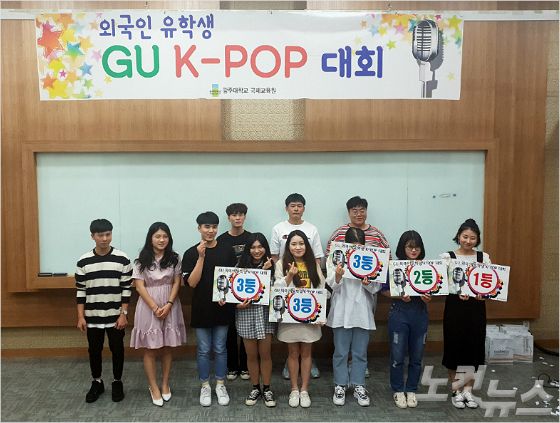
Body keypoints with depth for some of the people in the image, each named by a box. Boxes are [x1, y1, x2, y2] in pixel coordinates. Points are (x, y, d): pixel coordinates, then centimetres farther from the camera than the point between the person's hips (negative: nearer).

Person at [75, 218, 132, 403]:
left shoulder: (122, 259, -7)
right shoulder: (83, 261, -2)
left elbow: (126, 289, -4)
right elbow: (80, 291, 2)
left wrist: (123, 314, -8)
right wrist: (80, 317, -1)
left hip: (115, 316, -1)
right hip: (93, 317, 2)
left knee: (117, 350, 9)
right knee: (94, 350, 12)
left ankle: (117, 382, 27)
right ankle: (97, 383, 32)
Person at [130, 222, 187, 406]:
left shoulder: (174, 258, 2)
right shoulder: (142, 260, -3)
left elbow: (176, 283, 0)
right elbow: (140, 287, -6)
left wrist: (168, 305, -12)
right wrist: (155, 307, -14)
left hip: (170, 307, 2)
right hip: (148, 307, -1)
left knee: (167, 347, 9)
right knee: (150, 349, 4)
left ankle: (165, 384, 23)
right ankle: (153, 387, 16)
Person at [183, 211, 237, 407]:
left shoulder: (227, 250, -1)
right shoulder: (191, 253, -5)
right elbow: (192, 282, -13)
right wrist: (201, 257, -21)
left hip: (222, 307, 1)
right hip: (201, 308, -1)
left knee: (220, 348, 11)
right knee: (203, 350, 10)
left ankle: (220, 385, 26)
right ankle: (205, 386, 26)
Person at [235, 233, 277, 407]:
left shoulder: (271, 266, -1)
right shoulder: (241, 265, 1)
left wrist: (265, 271, -18)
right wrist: (238, 303, -14)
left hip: (265, 313, -1)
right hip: (246, 313, 1)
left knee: (265, 354, 6)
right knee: (252, 355, 11)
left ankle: (266, 389, 22)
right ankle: (255, 388, 27)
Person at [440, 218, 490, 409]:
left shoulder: (484, 257, 5)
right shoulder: (447, 257, -3)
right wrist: (458, 292, -26)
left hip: (476, 308, 2)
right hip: (454, 306, -2)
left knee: (474, 347, 8)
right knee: (454, 346, 4)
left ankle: (468, 390, 24)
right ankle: (456, 391, 20)